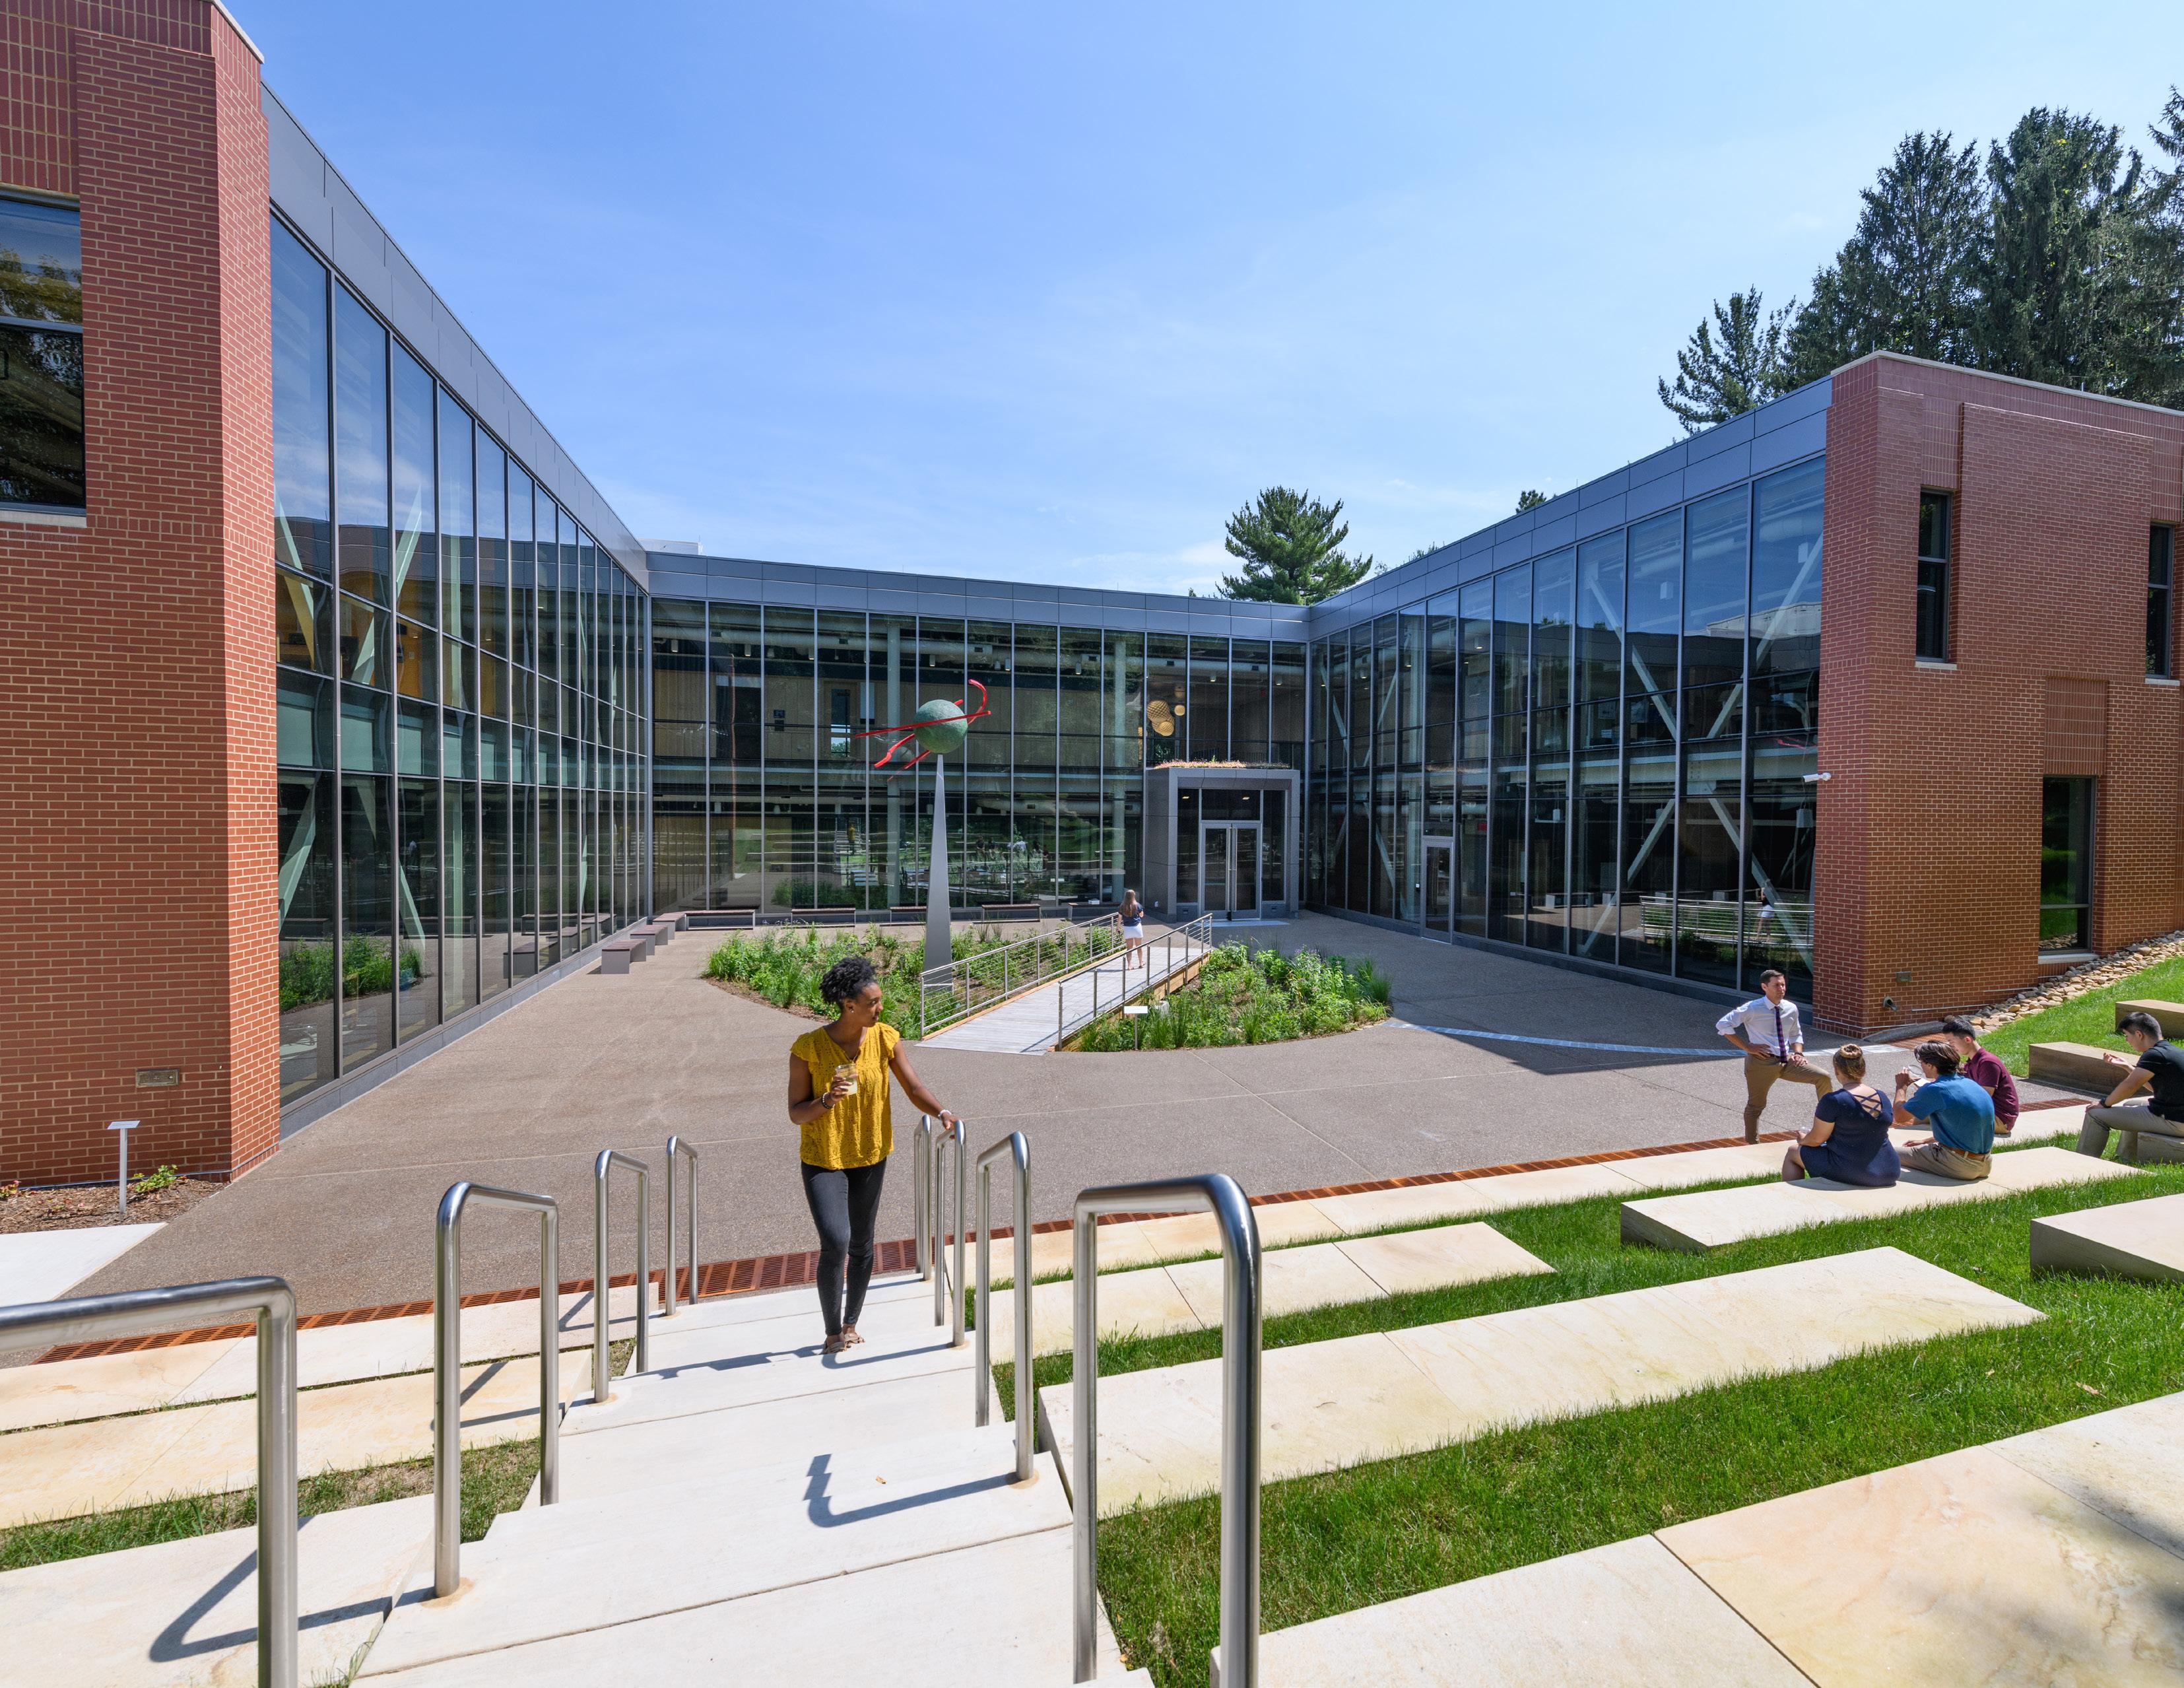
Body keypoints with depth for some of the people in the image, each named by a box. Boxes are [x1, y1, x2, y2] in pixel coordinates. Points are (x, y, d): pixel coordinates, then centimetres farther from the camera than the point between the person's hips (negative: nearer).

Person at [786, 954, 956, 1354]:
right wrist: (827, 1100, -29)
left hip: (870, 1158, 3)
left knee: (862, 1245, 14)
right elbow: (795, 1114, -10)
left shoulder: (886, 1038, -8)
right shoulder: (809, 1048, -16)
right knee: (835, 1243, -14)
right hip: (823, 1159, -3)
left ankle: (851, 1323, 36)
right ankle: (832, 1331, 11)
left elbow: (913, 1086, -8)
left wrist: (942, 1113, -26)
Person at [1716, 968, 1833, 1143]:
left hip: (1787, 1061, 5)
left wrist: (1798, 1052, 0)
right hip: (1762, 1062, -5)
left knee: (1824, 1078, -11)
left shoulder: (1791, 1009, 4)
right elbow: (1723, 1025, -13)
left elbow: (1795, 1035, 20)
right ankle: (1753, 1146, 19)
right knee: (1756, 1106, 5)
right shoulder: (1753, 1009, -13)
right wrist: (1747, 1047, -14)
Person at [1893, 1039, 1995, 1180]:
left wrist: (1901, 1086, 6)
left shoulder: (1934, 1090, -19)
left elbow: (1900, 1117, -8)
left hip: (1960, 1166, -8)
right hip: (1985, 1164, 8)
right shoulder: (1969, 1083, 8)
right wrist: (1927, 1141, 21)